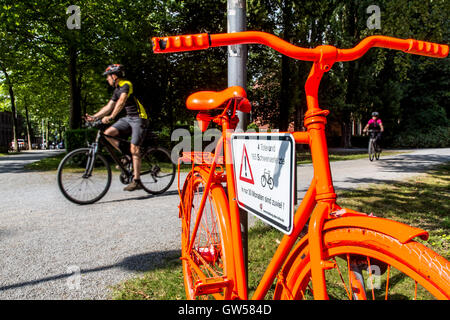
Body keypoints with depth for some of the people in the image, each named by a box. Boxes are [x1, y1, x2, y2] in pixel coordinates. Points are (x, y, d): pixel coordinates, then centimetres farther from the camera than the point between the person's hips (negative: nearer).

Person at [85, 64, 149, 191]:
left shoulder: (127, 85, -13)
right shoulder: (117, 90, 15)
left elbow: (121, 102, -30)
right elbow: (108, 106, 16)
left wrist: (111, 117, -41)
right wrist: (94, 117, 7)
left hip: (139, 118, -8)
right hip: (128, 118, 9)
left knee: (134, 148, -13)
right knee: (108, 133, -8)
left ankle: (136, 181, -8)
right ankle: (127, 156, 6)